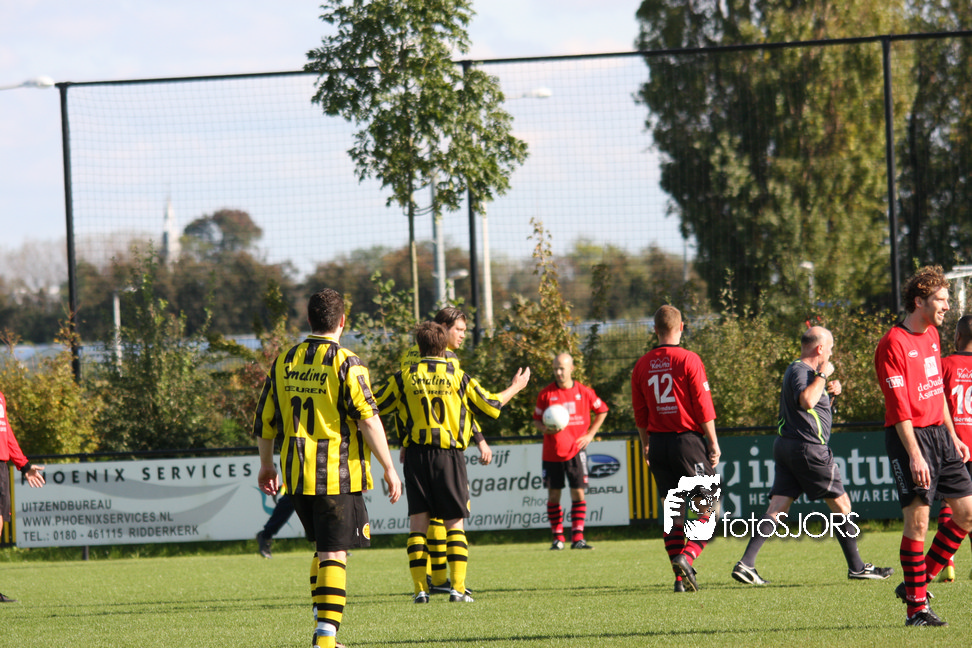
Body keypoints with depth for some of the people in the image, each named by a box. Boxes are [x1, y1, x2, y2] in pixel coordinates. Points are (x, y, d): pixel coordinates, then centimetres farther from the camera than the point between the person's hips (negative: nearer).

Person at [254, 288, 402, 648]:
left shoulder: (285, 362, 8)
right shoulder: (346, 364, -9)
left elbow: (264, 419, 14)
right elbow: (368, 419, -14)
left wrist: (267, 466, 26)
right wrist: (389, 468, -8)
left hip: (296, 474, 5)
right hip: (337, 475, -5)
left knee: (324, 547, 21)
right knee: (334, 554, -5)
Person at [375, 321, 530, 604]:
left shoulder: (404, 378, 2)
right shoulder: (458, 378, 1)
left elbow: (375, 406, 9)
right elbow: (490, 406, 10)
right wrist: (515, 388, 27)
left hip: (416, 454, 1)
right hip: (449, 454, -1)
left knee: (418, 522, 5)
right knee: (454, 523, 5)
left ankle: (420, 588, -1)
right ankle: (458, 587, -2)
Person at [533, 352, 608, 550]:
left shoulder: (584, 392, 2)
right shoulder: (546, 394, 1)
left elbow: (602, 410, 16)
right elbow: (536, 419, 9)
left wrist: (590, 434, 7)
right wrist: (544, 429, -14)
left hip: (575, 451, 0)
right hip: (552, 452, 0)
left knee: (578, 493, -6)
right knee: (553, 495, 2)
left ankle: (577, 538, -4)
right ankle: (557, 538, 11)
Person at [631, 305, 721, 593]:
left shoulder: (642, 366, 7)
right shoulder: (688, 360, -8)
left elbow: (640, 413, 12)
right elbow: (703, 407, -10)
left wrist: (646, 446, 22)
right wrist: (713, 442, -3)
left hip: (658, 442, 5)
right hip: (687, 439, -5)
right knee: (708, 505, 1)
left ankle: (681, 576, 6)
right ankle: (687, 557, -20)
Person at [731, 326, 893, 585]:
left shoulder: (800, 370, 21)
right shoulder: (800, 371, -12)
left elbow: (814, 405, 32)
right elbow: (806, 401, -32)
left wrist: (831, 393, 13)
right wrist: (823, 375, -19)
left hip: (786, 447, 10)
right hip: (808, 447, -10)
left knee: (777, 508, 1)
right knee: (841, 503, 2)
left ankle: (745, 564, -10)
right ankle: (857, 567, 8)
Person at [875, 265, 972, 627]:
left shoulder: (932, 335, 14)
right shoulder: (894, 344, -13)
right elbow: (900, 407, -18)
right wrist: (915, 456, -23)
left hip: (938, 433, 9)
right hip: (909, 435, -9)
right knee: (917, 519, -10)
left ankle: (919, 582, 16)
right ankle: (916, 608, -5)